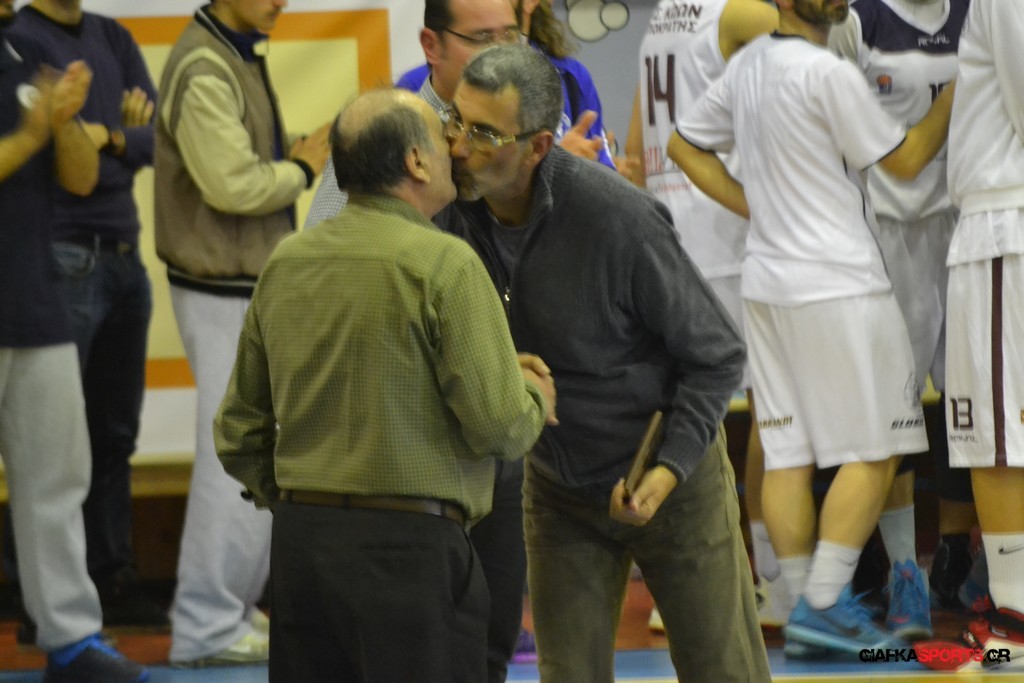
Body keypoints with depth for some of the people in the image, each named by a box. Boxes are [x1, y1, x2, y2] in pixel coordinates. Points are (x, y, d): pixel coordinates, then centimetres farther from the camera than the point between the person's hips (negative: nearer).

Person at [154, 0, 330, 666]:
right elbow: (233, 184, -24)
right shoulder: (203, 70, -20)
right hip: (224, 293, -10)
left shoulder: (241, 55, 11)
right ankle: (207, 628, 4)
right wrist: (302, 169, -9)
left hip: (256, 283, 10)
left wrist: (294, 152, -1)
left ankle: (233, 604, 26)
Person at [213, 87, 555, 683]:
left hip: (299, 543, 7)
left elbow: (239, 434, 15)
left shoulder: (285, 263, 10)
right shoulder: (445, 264, -11)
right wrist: (536, 401, 7)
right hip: (409, 544, -7)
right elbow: (497, 423, -14)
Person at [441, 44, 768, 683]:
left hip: (670, 471, -4)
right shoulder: (453, 215, -14)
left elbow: (718, 354, -17)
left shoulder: (617, 216, -27)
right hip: (557, 489, 4)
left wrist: (671, 467, -24)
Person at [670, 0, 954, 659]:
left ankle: (805, 609, 10)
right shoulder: (828, 73, -15)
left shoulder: (747, 65, 8)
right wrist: (960, 88, 3)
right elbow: (905, 159, -7)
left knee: (788, 452, 7)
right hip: (838, 283, -8)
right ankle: (823, 605, -7)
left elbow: (685, 146, 20)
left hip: (767, 280, 8)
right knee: (873, 450, -2)